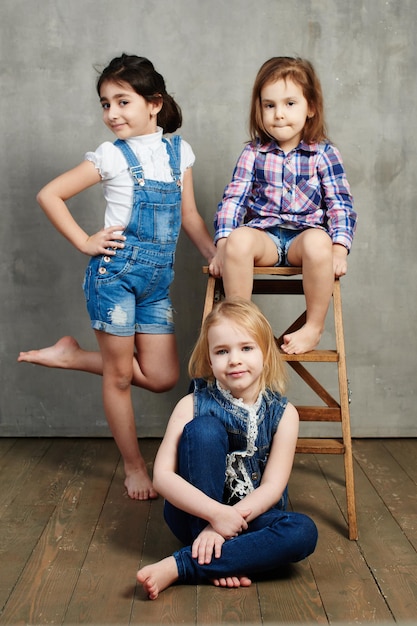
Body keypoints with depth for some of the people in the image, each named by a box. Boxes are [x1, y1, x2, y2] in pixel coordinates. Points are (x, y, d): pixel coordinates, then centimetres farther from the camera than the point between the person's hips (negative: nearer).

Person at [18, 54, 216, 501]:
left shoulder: (179, 151, 8)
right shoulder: (112, 156, -5)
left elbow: (188, 215, 13)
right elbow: (49, 195, -4)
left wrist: (217, 256, 3)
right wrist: (85, 243, -7)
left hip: (158, 279, 5)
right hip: (116, 270, -5)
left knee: (161, 377, 4)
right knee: (119, 374, 3)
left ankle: (71, 355, 20)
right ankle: (134, 467, 21)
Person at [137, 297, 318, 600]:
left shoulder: (283, 413, -7)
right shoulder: (193, 405, -10)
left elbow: (272, 487, -12)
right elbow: (162, 475, -18)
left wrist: (231, 520, -26)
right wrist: (215, 513, -31)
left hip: (250, 516, 2)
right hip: (197, 513, -1)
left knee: (304, 532, -30)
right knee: (204, 428, -25)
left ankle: (181, 566, -26)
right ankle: (221, 563, -20)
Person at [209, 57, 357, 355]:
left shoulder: (324, 154, 5)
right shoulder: (253, 153, 8)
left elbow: (340, 205, 1)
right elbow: (233, 199, 4)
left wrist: (338, 249, -14)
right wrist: (223, 245, -10)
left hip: (306, 233, -1)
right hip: (263, 234, 1)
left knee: (319, 242, -37)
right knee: (238, 240, -34)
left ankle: (314, 328, -18)